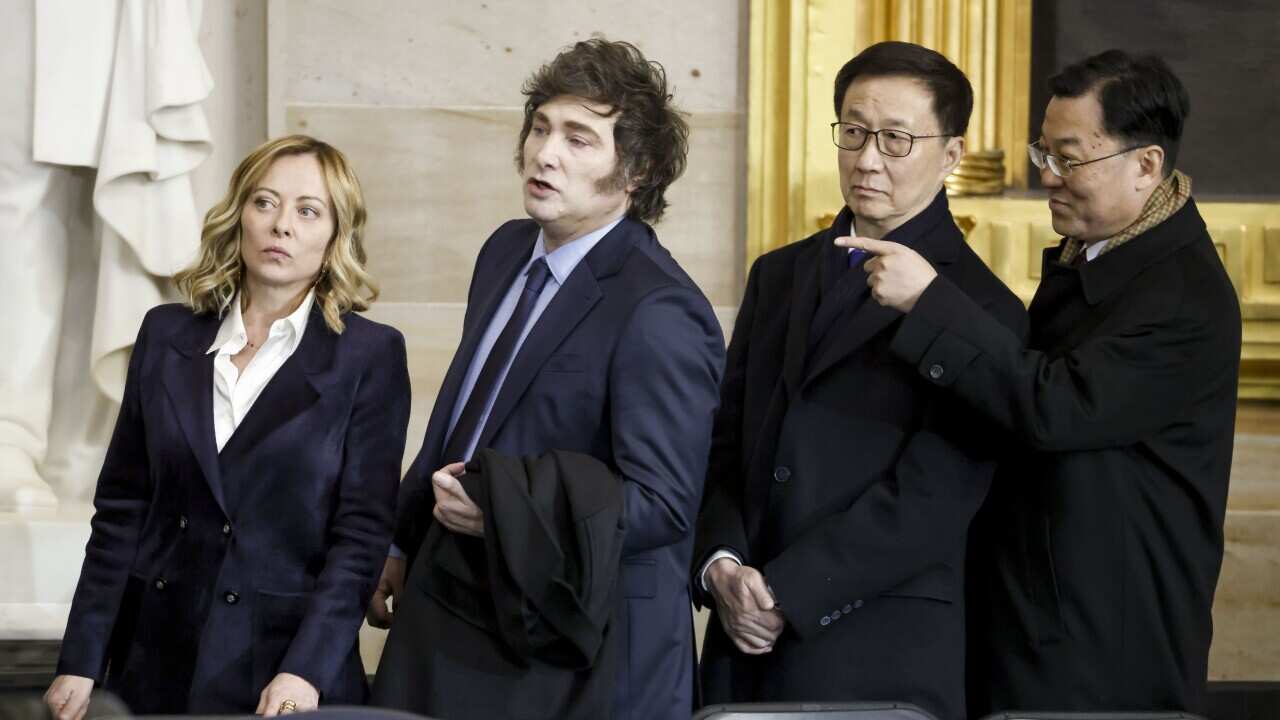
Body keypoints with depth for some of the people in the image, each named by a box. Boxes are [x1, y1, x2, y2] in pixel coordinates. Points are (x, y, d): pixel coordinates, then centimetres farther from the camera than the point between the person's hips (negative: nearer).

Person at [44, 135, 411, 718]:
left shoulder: (371, 356, -2)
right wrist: (80, 661, 2)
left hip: (282, 667, -3)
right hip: (157, 665, 3)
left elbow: (363, 529, -6)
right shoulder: (166, 335, 7)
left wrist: (307, 670, -17)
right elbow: (122, 505, 7)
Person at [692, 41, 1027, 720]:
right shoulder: (779, 276, 14)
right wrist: (720, 564, -8)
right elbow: (725, 442, 10)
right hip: (745, 645, 5)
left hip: (882, 664, -5)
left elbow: (928, 501, -14)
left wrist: (781, 593, -15)